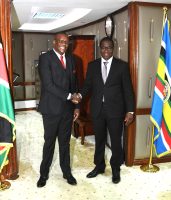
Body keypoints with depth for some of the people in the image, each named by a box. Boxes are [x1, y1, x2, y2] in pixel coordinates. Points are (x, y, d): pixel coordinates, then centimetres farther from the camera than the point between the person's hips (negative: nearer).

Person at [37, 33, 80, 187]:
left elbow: (74, 83, 12)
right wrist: (68, 96, -17)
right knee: (49, 142, 8)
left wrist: (76, 106, 7)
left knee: (65, 142, 14)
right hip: (51, 108, -4)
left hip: (67, 108, 4)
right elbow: (48, 84, -17)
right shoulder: (45, 58, -8)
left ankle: (66, 172, 29)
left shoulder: (71, 59, 10)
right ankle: (44, 173, 25)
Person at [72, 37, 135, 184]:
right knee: (99, 140, 16)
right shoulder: (92, 65, 6)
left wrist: (130, 111, -8)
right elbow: (88, 85, 6)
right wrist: (81, 94, -16)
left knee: (116, 141, 8)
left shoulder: (122, 65, -2)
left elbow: (128, 90, -3)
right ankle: (99, 166, 35)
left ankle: (115, 169, 28)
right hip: (97, 109, 3)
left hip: (115, 110, -2)